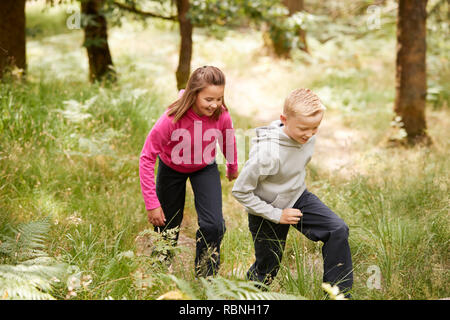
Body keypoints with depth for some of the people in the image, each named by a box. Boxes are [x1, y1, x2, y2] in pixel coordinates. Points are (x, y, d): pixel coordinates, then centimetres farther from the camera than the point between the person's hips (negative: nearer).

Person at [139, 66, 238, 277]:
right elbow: (147, 158, -29)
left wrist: (232, 167, 18)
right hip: (172, 167, -2)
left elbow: (228, 141, -2)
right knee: (168, 226, 10)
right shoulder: (172, 119, -37)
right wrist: (152, 203, -29)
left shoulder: (221, 115, -28)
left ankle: (205, 278, 10)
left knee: (213, 225, -13)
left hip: (205, 168, 2)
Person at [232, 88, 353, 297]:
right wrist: (276, 215, -22)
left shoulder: (307, 137, -14)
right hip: (268, 210, -5)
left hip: (298, 197, 6)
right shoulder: (268, 153, -35)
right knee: (267, 269, 7)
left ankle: (340, 294, -4)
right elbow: (240, 191, -25)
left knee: (338, 231, -13)